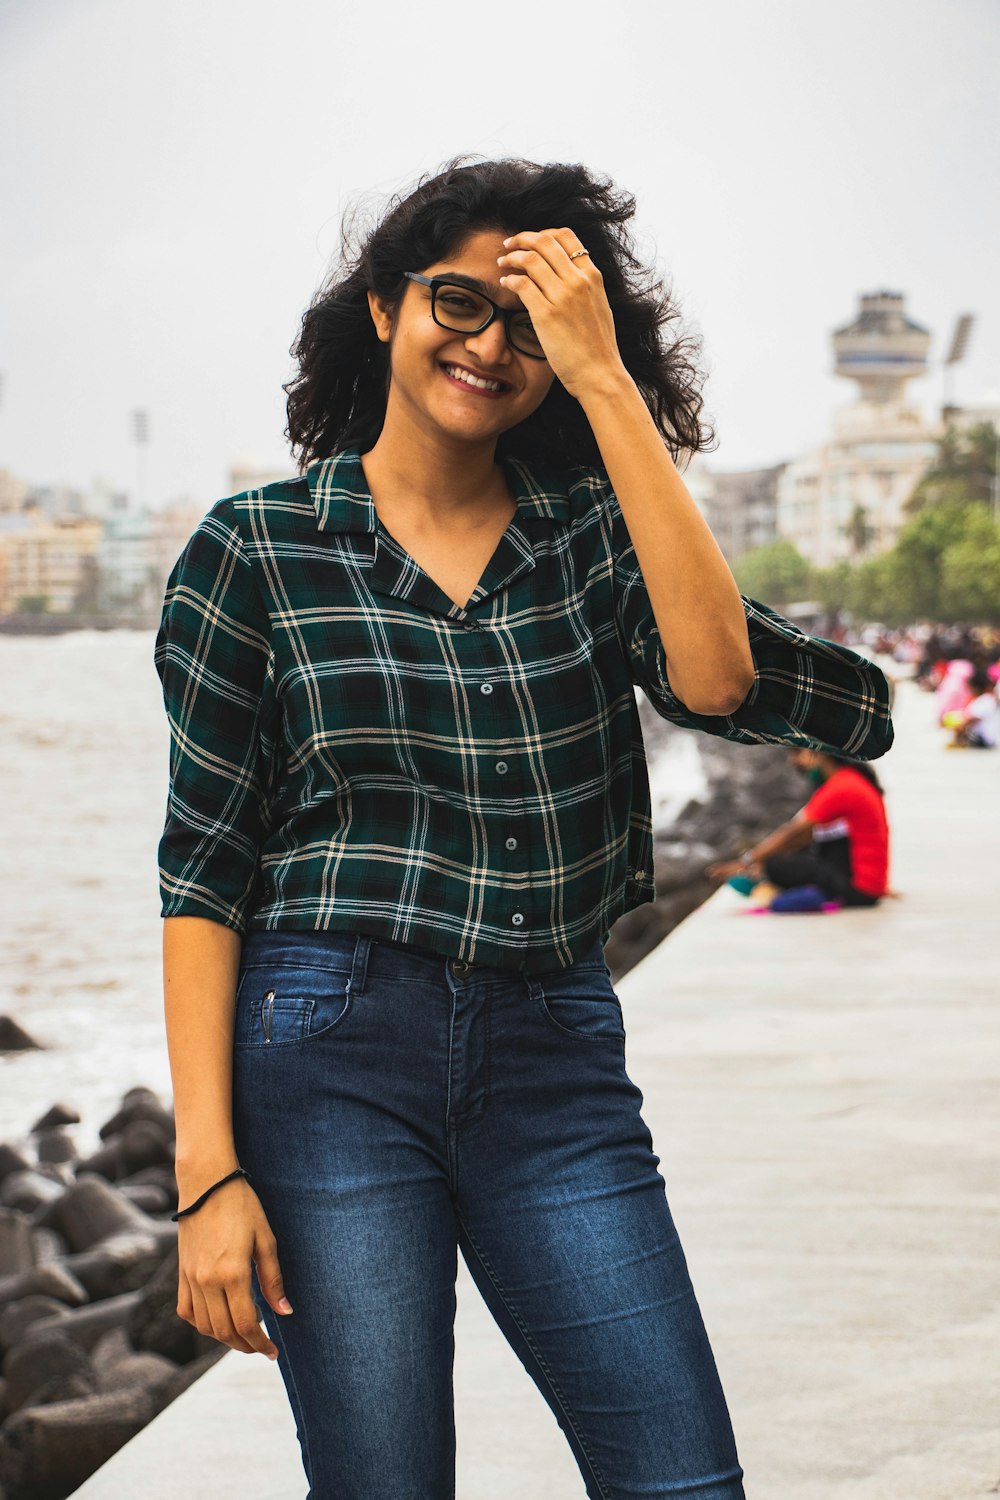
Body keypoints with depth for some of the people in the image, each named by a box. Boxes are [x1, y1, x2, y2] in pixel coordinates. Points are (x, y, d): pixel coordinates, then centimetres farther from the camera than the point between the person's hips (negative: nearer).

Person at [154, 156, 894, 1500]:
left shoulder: (594, 530, 8)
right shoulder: (258, 547, 2)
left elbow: (715, 680, -14)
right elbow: (204, 868, 0)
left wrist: (604, 381, -11)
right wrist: (206, 1167, -8)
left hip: (556, 1057, 3)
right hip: (332, 1052, -2)